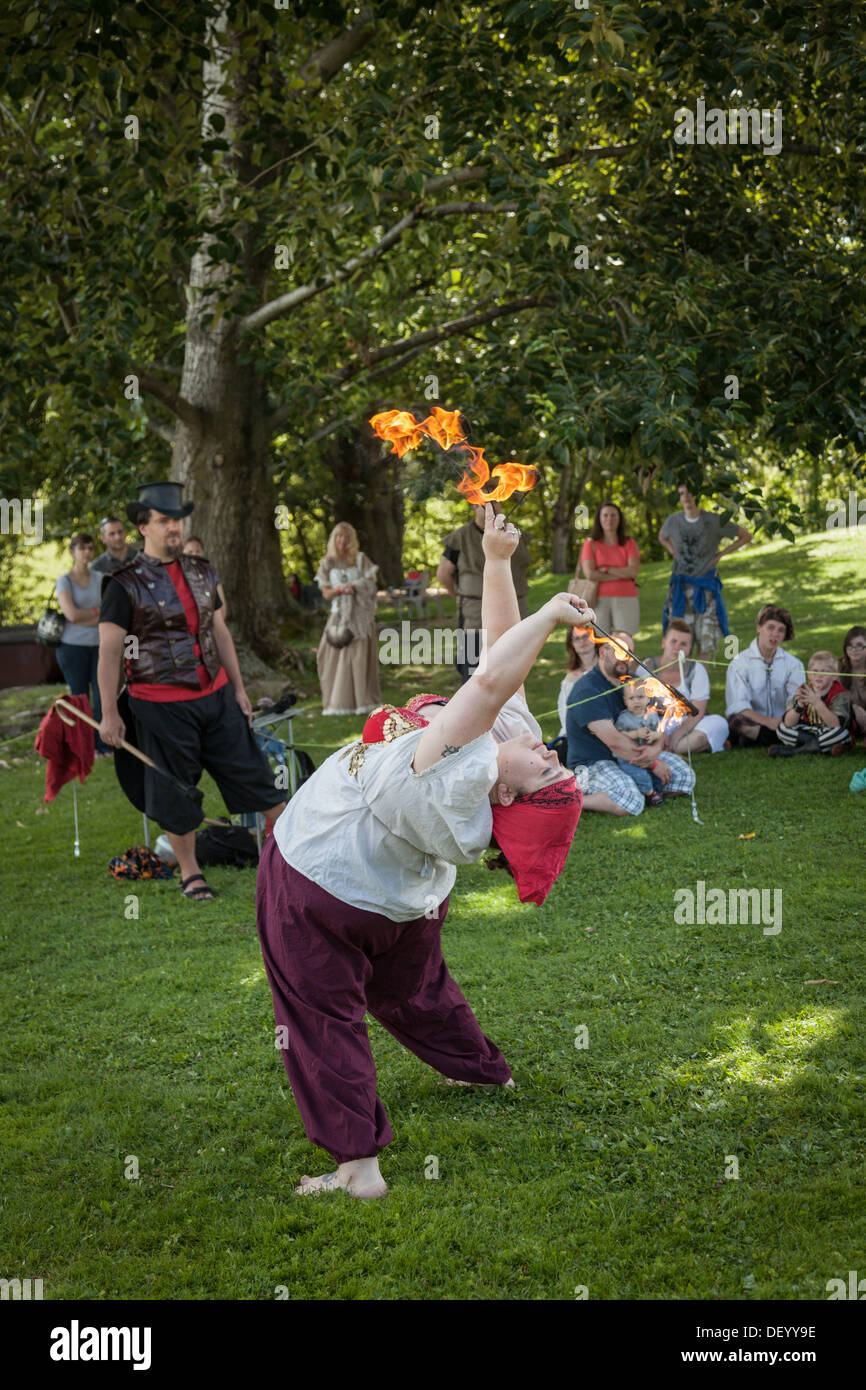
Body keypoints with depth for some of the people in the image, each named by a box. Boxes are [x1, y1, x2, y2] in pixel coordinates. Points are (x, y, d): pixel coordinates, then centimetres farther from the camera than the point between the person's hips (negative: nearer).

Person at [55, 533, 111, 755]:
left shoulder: (98, 579, 8)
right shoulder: (65, 581, -4)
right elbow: (71, 614, -17)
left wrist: (84, 617, -12)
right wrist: (97, 612, -5)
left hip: (98, 645, 3)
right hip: (73, 646, -3)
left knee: (102, 695, -4)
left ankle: (103, 745, 4)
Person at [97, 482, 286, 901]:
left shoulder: (201, 572, 9)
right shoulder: (126, 584, -10)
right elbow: (108, 651, -9)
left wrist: (238, 689, 16)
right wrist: (109, 714, -11)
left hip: (216, 696, 5)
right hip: (161, 706, -5)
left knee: (250, 771, 9)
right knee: (174, 791, 6)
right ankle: (190, 873, 20)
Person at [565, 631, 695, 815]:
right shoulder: (587, 690, -19)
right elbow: (613, 740, -25)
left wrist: (653, 751, -21)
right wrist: (653, 764, -19)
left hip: (632, 755, 9)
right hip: (593, 764, -8)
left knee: (684, 776, -2)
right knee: (632, 802, -35)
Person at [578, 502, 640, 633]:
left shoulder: (629, 543, 9)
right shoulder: (590, 544, 5)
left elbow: (633, 571, -5)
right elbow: (590, 574, -8)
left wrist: (606, 569, -7)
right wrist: (623, 574, -5)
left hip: (626, 599, 1)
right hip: (599, 600, -1)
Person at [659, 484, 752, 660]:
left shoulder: (714, 521, -9)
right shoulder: (673, 520, 0)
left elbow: (746, 536, 3)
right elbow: (662, 537, 25)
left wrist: (721, 554, -2)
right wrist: (673, 553, 9)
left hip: (705, 585, -2)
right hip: (680, 586, 2)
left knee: (706, 641, -2)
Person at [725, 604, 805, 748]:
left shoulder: (793, 664, 11)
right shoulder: (740, 662, 1)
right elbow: (737, 706, -11)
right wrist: (767, 721, -27)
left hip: (782, 724, 3)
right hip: (753, 723, -3)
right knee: (737, 720, -36)